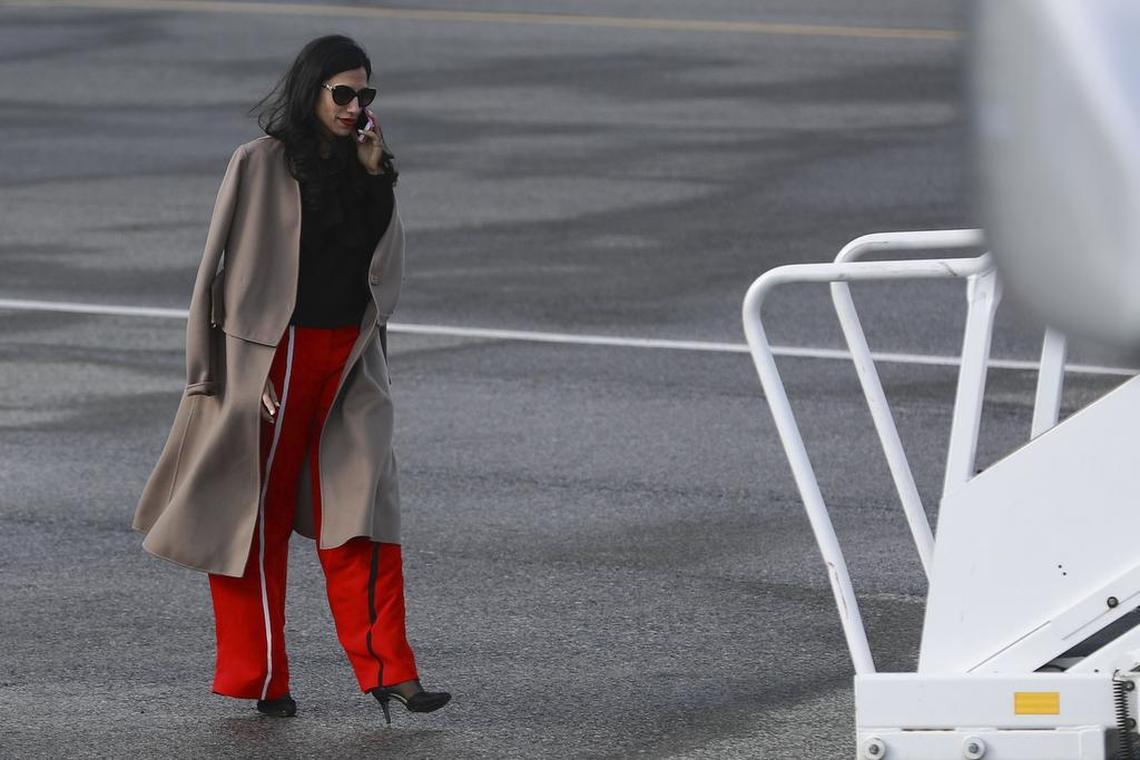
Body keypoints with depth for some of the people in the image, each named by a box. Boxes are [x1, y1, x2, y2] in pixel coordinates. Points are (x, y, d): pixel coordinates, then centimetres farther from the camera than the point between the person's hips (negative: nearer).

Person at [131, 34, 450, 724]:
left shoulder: (364, 168, 10)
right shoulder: (262, 164, -6)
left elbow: (388, 264, 6)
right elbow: (226, 267, -6)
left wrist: (377, 173, -3)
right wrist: (223, 372, -11)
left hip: (352, 359, 4)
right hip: (276, 356, -4)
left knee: (361, 511, -4)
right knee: (260, 513, 3)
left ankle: (388, 672, -9)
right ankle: (259, 679, 11)